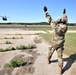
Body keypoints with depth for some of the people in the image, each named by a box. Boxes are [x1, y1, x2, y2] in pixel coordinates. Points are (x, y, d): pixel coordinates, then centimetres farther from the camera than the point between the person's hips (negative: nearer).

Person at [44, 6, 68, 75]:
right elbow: (65, 21, 7)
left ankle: (48, 60, 50)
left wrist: (46, 11, -5)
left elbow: (50, 19, -15)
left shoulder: (56, 26, -22)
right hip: (60, 45, 1)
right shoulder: (65, 27, -14)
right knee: (60, 57, 6)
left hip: (54, 44, 0)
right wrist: (64, 14, 22)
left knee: (50, 52, 26)